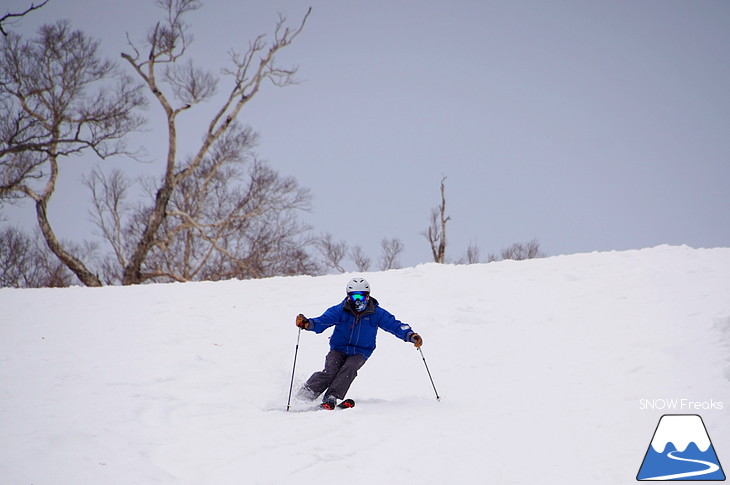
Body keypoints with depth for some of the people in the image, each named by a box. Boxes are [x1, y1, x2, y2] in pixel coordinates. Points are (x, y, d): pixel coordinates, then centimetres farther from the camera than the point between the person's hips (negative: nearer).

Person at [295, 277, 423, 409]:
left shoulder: (377, 313, -4)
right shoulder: (340, 310, -6)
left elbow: (395, 325, -7)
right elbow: (322, 321, -13)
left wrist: (411, 336, -24)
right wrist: (307, 324, -35)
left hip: (360, 353, 0)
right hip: (338, 350, 0)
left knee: (350, 368, -31)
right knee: (330, 372, -24)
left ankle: (331, 398, -33)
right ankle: (304, 395, -10)